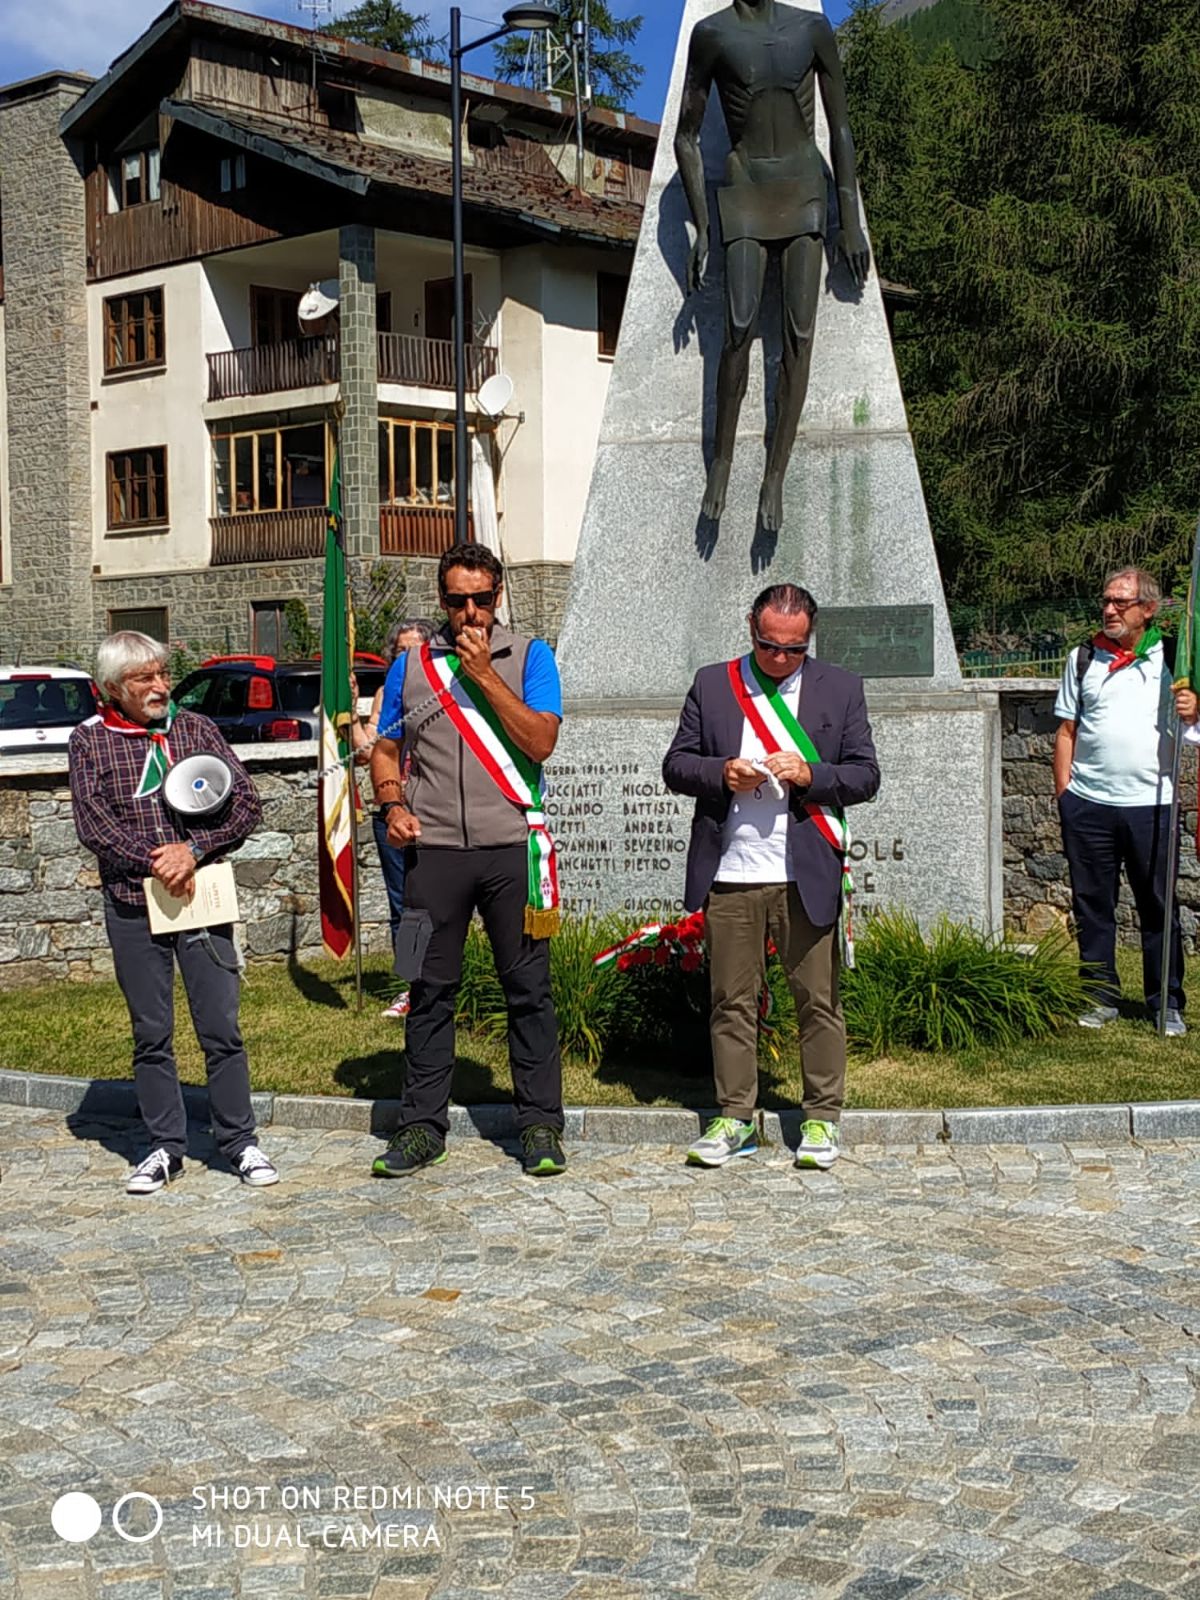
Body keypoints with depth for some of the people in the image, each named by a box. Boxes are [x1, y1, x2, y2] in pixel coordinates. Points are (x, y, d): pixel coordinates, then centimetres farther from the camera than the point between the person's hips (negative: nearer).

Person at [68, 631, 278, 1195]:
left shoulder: (195, 728, 6)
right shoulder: (90, 740, 3)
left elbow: (247, 804, 1)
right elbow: (93, 825, -6)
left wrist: (192, 849, -12)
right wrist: (155, 862, -16)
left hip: (202, 896, 0)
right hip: (132, 906, 0)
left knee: (221, 1028, 1)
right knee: (150, 1034, 7)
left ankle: (239, 1142, 11)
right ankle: (165, 1148, 17)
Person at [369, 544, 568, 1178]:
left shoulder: (528, 657, 5)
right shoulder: (412, 665, 12)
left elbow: (541, 741, -7)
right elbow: (385, 750, 17)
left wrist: (485, 675, -11)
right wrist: (393, 805, -1)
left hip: (512, 847, -2)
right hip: (433, 850, 2)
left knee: (528, 989, 2)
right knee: (430, 991, 6)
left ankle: (540, 1124, 11)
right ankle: (422, 1125, 15)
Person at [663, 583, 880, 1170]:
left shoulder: (840, 688, 7)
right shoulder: (712, 684, 9)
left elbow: (865, 775, 5)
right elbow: (675, 766, 9)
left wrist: (809, 775, -13)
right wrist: (723, 772, -11)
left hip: (807, 876, -1)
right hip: (730, 874, 1)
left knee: (818, 1000, 3)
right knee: (732, 1001, 6)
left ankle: (822, 1119, 15)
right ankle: (735, 1117, 17)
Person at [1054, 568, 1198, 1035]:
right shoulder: (1084, 658, 10)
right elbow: (1067, 729, 10)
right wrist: (1063, 790, 1)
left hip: (1150, 803, -1)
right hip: (1088, 804, 1)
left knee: (1158, 908, 4)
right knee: (1092, 905, 7)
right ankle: (1100, 998, 17)